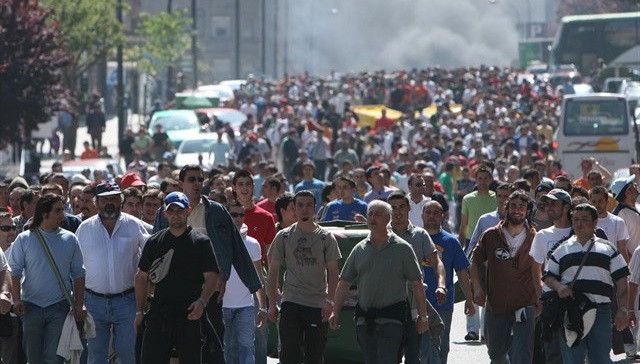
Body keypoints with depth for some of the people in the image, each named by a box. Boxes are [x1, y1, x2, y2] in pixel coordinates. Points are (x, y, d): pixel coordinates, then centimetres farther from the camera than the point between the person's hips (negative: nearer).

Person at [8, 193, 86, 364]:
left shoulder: (70, 239, 4)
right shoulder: (24, 239, 1)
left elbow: (78, 274, 9)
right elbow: (15, 272, 0)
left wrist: (79, 304, 1)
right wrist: (16, 300, -12)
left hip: (59, 307, 0)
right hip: (31, 305, 0)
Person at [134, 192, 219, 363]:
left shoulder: (201, 242, 2)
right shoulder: (154, 242, 11)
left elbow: (211, 277, -3)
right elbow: (141, 276, 17)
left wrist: (202, 302, -21)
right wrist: (139, 311, 10)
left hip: (190, 316, -2)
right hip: (158, 316, 2)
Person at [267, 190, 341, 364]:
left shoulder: (326, 237, 5)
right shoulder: (284, 236, 6)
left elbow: (332, 272, 4)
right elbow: (273, 272, 8)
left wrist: (329, 300, -9)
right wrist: (272, 303, 2)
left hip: (318, 305, 0)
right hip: (291, 302, 0)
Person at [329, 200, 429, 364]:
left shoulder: (402, 248, 0)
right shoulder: (360, 249, 11)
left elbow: (417, 283, 1)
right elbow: (344, 283, 12)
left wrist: (423, 316, -2)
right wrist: (335, 312, 4)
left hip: (392, 319, -5)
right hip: (364, 318, 5)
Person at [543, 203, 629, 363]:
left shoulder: (607, 249, 10)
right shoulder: (562, 250, 14)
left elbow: (621, 282, 7)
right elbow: (548, 276, 17)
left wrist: (623, 309, -4)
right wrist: (558, 287, -6)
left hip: (601, 312, -1)